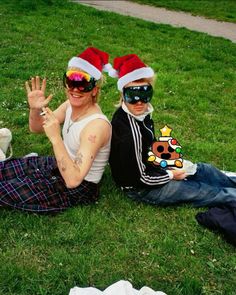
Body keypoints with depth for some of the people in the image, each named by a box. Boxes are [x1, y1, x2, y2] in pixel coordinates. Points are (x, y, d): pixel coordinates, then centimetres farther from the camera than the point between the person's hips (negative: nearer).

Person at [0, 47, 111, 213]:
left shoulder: (96, 125, -32)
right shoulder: (72, 104, -8)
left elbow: (73, 179, -37)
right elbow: (36, 128, 6)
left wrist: (55, 138, -40)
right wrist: (35, 110, -16)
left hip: (78, 189, -7)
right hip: (59, 167, 8)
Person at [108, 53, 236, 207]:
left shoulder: (141, 113, -9)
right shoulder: (130, 132, -35)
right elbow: (139, 178, -26)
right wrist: (171, 175, -13)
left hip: (148, 167, 8)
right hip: (141, 188, -8)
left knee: (203, 169, 14)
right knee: (201, 191, 2)